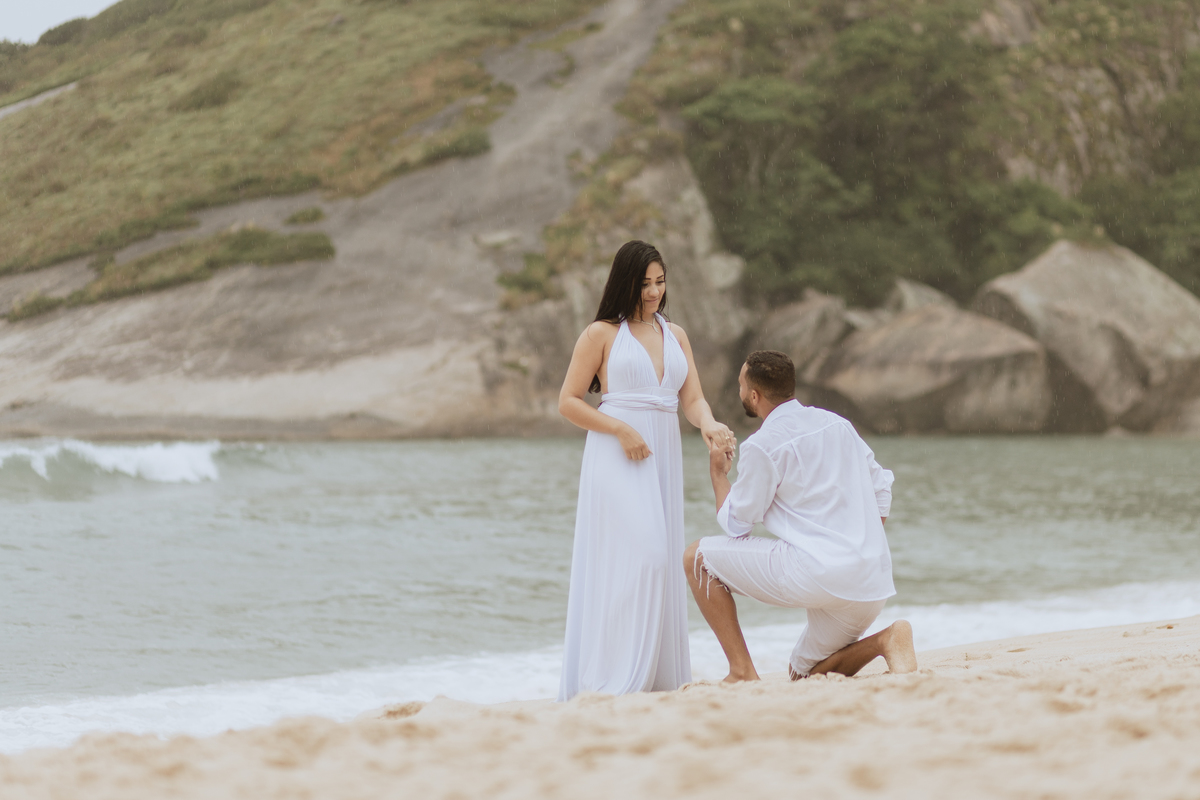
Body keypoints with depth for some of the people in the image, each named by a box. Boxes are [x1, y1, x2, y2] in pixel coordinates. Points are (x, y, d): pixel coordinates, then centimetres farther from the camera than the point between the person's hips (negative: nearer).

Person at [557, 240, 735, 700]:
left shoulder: (675, 335, 15)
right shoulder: (602, 334, 0)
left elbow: (692, 398, 8)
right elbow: (568, 402, -2)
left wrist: (709, 425, -15)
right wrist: (621, 429, -13)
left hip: (663, 455, 6)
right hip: (617, 456, -6)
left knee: (660, 561, 4)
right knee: (633, 555, -16)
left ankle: (658, 674, 8)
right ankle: (613, 675, -15)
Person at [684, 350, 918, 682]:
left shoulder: (761, 446, -6)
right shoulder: (836, 424, 16)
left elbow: (735, 524, 2)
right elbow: (881, 489, 21)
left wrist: (718, 474, 18)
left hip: (818, 574, -8)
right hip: (873, 584, 8)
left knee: (697, 557, 6)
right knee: (803, 675, 26)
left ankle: (742, 671, -1)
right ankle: (885, 640, -1)